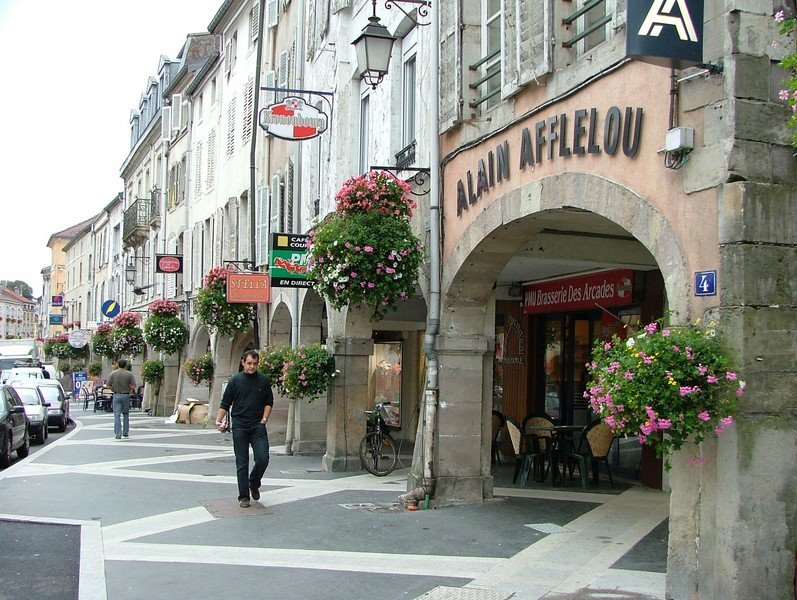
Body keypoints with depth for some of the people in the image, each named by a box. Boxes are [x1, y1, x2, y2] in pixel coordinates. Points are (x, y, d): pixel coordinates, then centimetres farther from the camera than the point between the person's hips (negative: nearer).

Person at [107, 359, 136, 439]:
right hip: (126, 395, 1)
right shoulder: (129, 374, -3)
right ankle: (125, 433, 17)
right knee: (126, 414, 16)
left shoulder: (113, 373, -2)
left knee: (117, 415, 1)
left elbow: (109, 385, -2)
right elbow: (133, 386, -7)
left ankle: (118, 434, -3)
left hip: (116, 395, -1)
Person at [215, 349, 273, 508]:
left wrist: (264, 419, -2)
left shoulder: (263, 380, 5)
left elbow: (269, 402, 10)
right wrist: (218, 420, -7)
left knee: (263, 459, -9)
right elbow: (225, 403, 5)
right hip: (239, 426, -1)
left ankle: (254, 484, 19)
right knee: (242, 463, 1)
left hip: (258, 426, 1)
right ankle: (243, 497, 9)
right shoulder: (235, 380, 2)